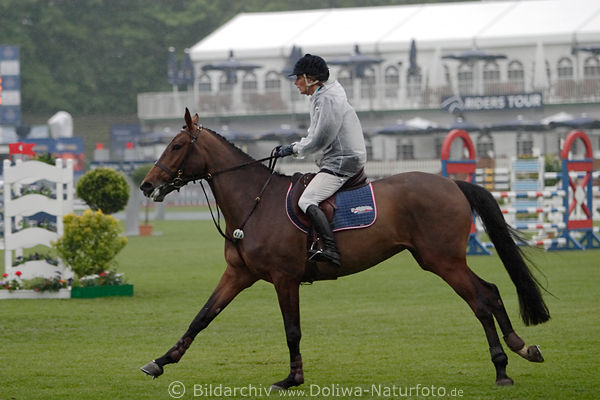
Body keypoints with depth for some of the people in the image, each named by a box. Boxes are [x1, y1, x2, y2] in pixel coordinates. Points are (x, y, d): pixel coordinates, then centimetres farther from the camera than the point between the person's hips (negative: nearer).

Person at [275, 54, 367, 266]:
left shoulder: (329, 99, -16)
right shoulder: (319, 98, 17)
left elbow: (320, 141, -19)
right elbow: (315, 136, 24)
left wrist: (294, 149, -6)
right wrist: (293, 147, 9)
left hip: (342, 162, -11)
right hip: (336, 162, 11)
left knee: (307, 201, -24)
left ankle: (331, 250, -36)